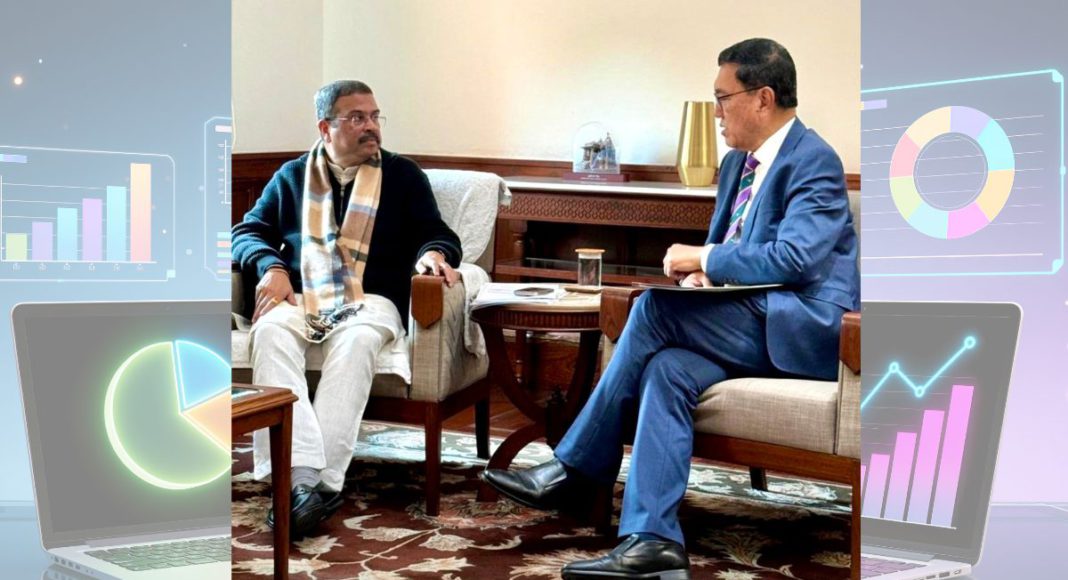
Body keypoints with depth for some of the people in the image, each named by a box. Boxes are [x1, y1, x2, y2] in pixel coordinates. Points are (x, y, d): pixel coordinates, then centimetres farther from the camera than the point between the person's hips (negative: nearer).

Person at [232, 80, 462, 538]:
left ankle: (323, 480, -42)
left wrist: (432, 253, -15)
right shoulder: (292, 176, 20)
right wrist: (270, 266, -5)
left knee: (356, 343, -37)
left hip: (370, 301, -2)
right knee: (270, 333, -33)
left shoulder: (403, 176, 15)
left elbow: (435, 234, 10)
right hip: (298, 298, 2)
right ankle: (304, 475, -45)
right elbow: (248, 231, 17)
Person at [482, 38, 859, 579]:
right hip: (753, 326, 8)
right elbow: (728, 252, 26)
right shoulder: (737, 164, 18)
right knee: (667, 369, -22)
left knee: (654, 308, -23)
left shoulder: (814, 161, -10)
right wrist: (702, 268, 1)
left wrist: (703, 259, -13)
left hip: (805, 329, -8)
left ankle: (571, 468, -13)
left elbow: (793, 258, -23)